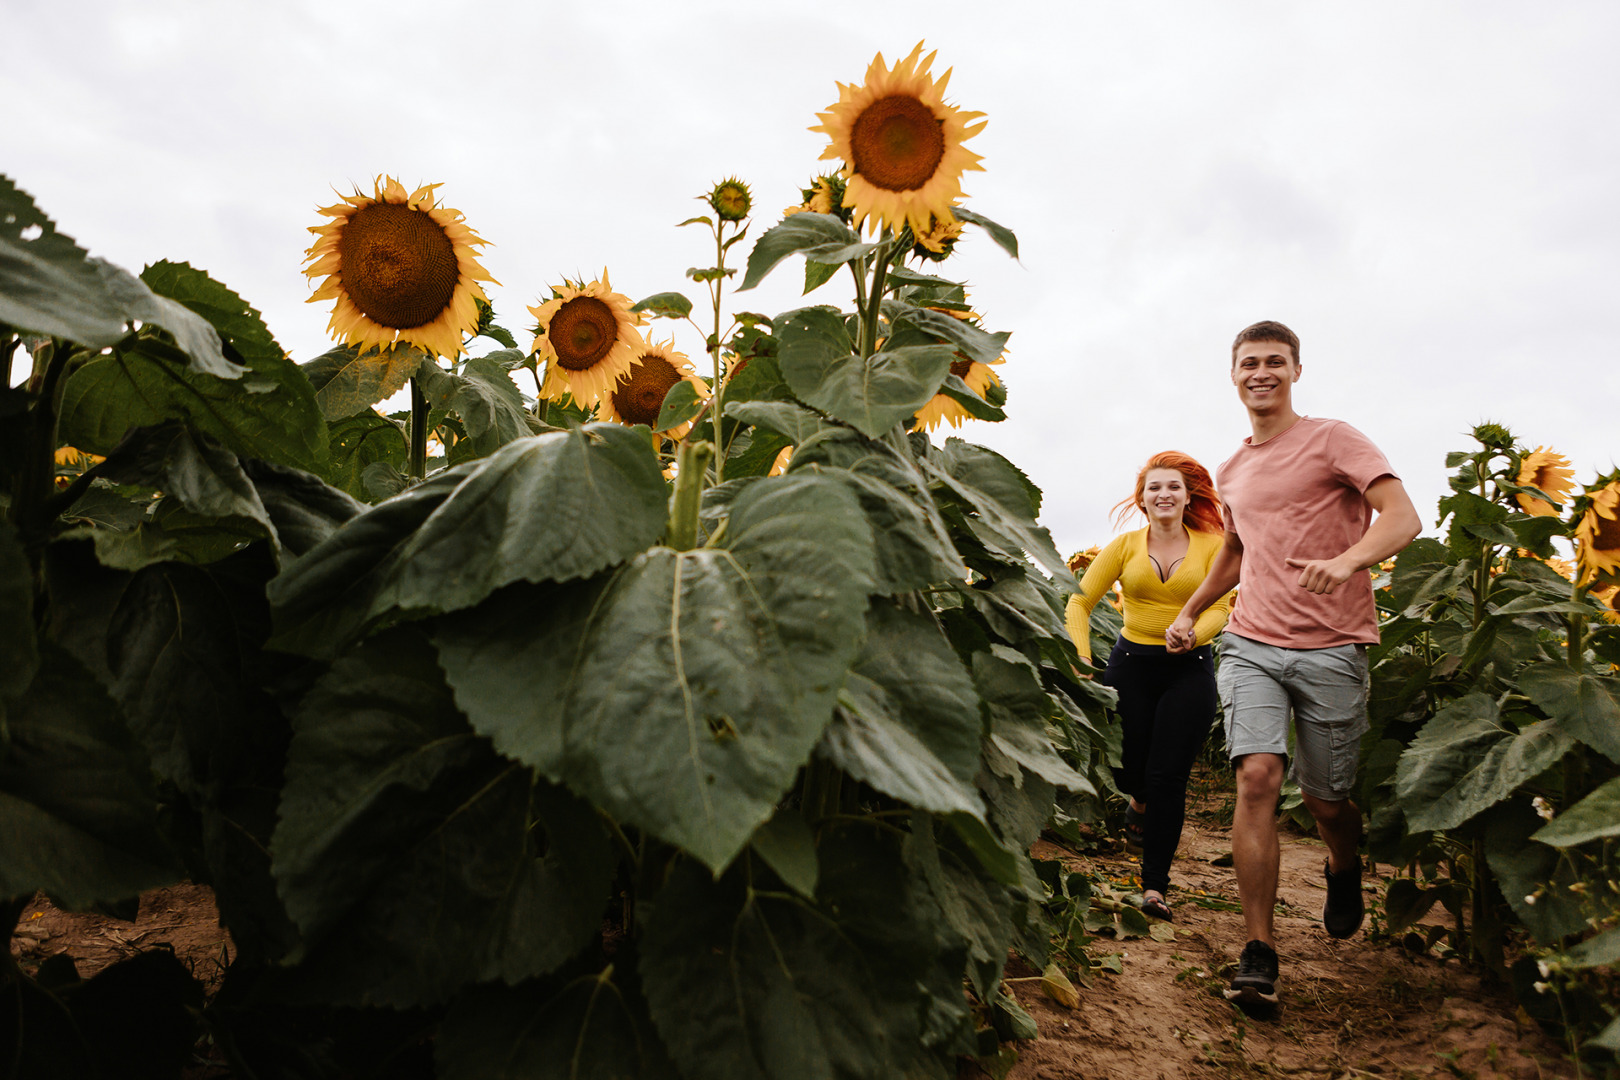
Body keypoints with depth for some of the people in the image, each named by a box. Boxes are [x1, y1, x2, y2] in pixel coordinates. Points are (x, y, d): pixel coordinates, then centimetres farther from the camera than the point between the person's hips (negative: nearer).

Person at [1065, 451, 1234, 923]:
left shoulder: (1211, 546, 0)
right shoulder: (1125, 546, 1)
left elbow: (1220, 607, -7)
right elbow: (1080, 601, -1)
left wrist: (1192, 633, -28)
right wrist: (1082, 658, -13)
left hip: (1189, 670, -1)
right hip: (1131, 664, 1)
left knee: (1168, 777, -5)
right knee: (1127, 770, 5)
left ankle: (1155, 885, 6)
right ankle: (1141, 801, 44)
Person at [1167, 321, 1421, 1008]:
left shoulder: (1331, 439, -1)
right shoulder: (1230, 473, 16)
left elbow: (1404, 518, -12)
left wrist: (1346, 560, -31)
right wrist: (1190, 612, 27)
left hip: (1332, 649, -3)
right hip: (1251, 643, 3)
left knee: (1326, 800, 7)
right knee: (1257, 778, -15)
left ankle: (1343, 871, 44)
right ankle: (1258, 952, -8)